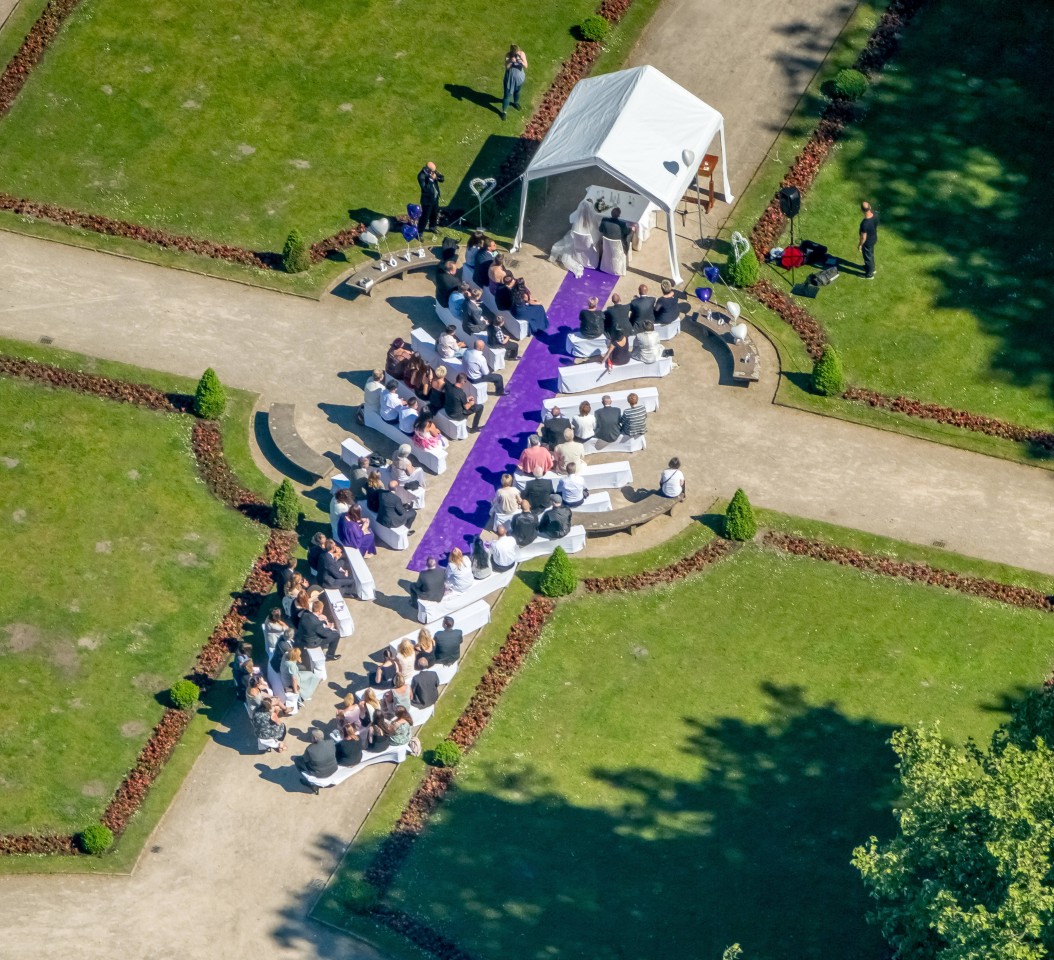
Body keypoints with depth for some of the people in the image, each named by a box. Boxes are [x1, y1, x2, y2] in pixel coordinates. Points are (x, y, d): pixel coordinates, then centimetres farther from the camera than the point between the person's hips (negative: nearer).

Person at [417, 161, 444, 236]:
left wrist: (437, 175, -24)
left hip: (435, 198, 8)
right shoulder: (421, 176, -29)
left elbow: (442, 179, -3)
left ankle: (432, 227, 49)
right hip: (427, 200, -8)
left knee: (434, 214, 26)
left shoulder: (433, 172, -8)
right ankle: (420, 232, 17)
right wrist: (431, 179, -37)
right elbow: (425, 188, -34)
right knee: (425, 217, 2)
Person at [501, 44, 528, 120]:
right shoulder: (508, 55, -22)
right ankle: (504, 111, 20)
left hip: (519, 77, 3)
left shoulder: (522, 54, -17)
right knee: (507, 94, 5)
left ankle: (515, 102, 60)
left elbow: (526, 66, -18)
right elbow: (506, 67, -25)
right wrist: (511, 62, -41)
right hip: (510, 77, -3)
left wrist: (521, 61, -37)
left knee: (517, 91, 29)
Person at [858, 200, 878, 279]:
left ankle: (869, 274, 41)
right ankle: (872, 268, 57)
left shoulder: (865, 223, -42)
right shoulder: (875, 214, -21)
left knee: (867, 257, 19)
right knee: (871, 254, 32)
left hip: (867, 242, -7)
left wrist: (860, 245, -11)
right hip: (874, 238, 7)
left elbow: (863, 237, -28)